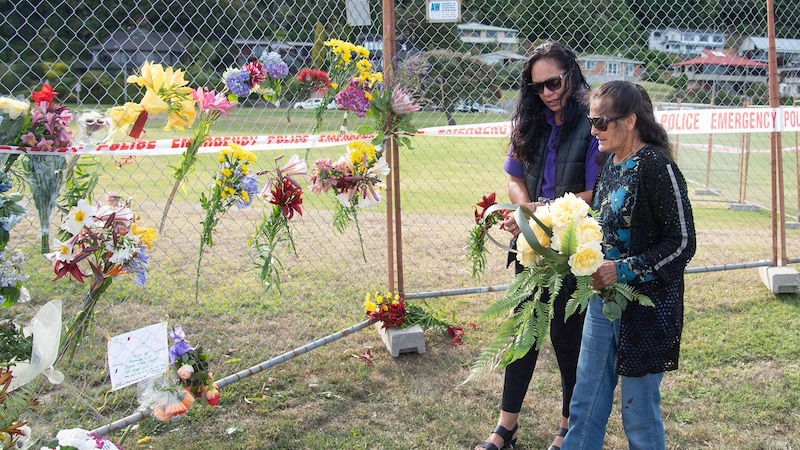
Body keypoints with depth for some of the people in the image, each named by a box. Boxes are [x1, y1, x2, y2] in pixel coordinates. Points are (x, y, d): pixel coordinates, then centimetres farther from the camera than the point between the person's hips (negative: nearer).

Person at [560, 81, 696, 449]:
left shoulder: (656, 166, -17)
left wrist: (623, 270, -22)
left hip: (646, 307, -8)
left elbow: (682, 243, -17)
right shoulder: (611, 164, 8)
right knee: (585, 402, 14)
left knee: (639, 412, 6)